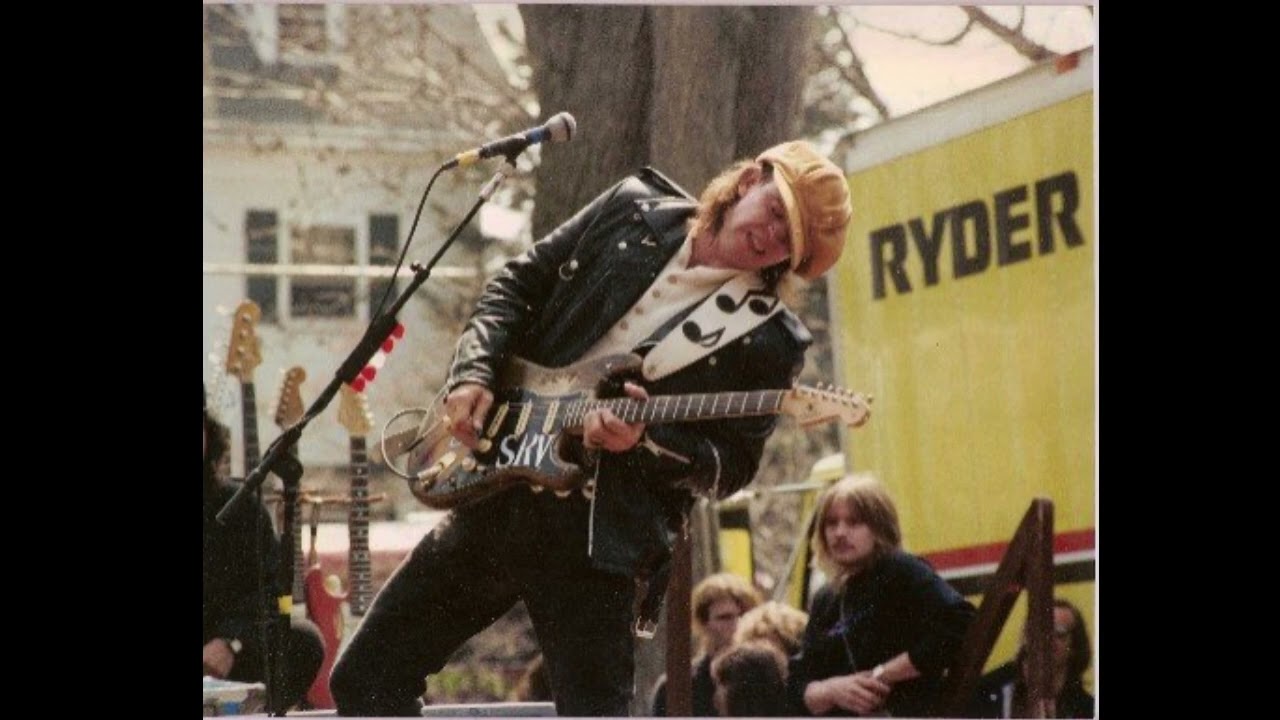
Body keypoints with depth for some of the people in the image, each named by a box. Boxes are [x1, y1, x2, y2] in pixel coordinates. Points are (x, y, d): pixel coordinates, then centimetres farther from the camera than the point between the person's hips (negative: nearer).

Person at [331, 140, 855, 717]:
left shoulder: (768, 343, -5)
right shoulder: (637, 209, 6)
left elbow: (733, 465, -5)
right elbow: (518, 285, 13)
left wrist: (645, 440, -23)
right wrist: (475, 373, -2)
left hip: (601, 541, -5)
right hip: (496, 493, 5)